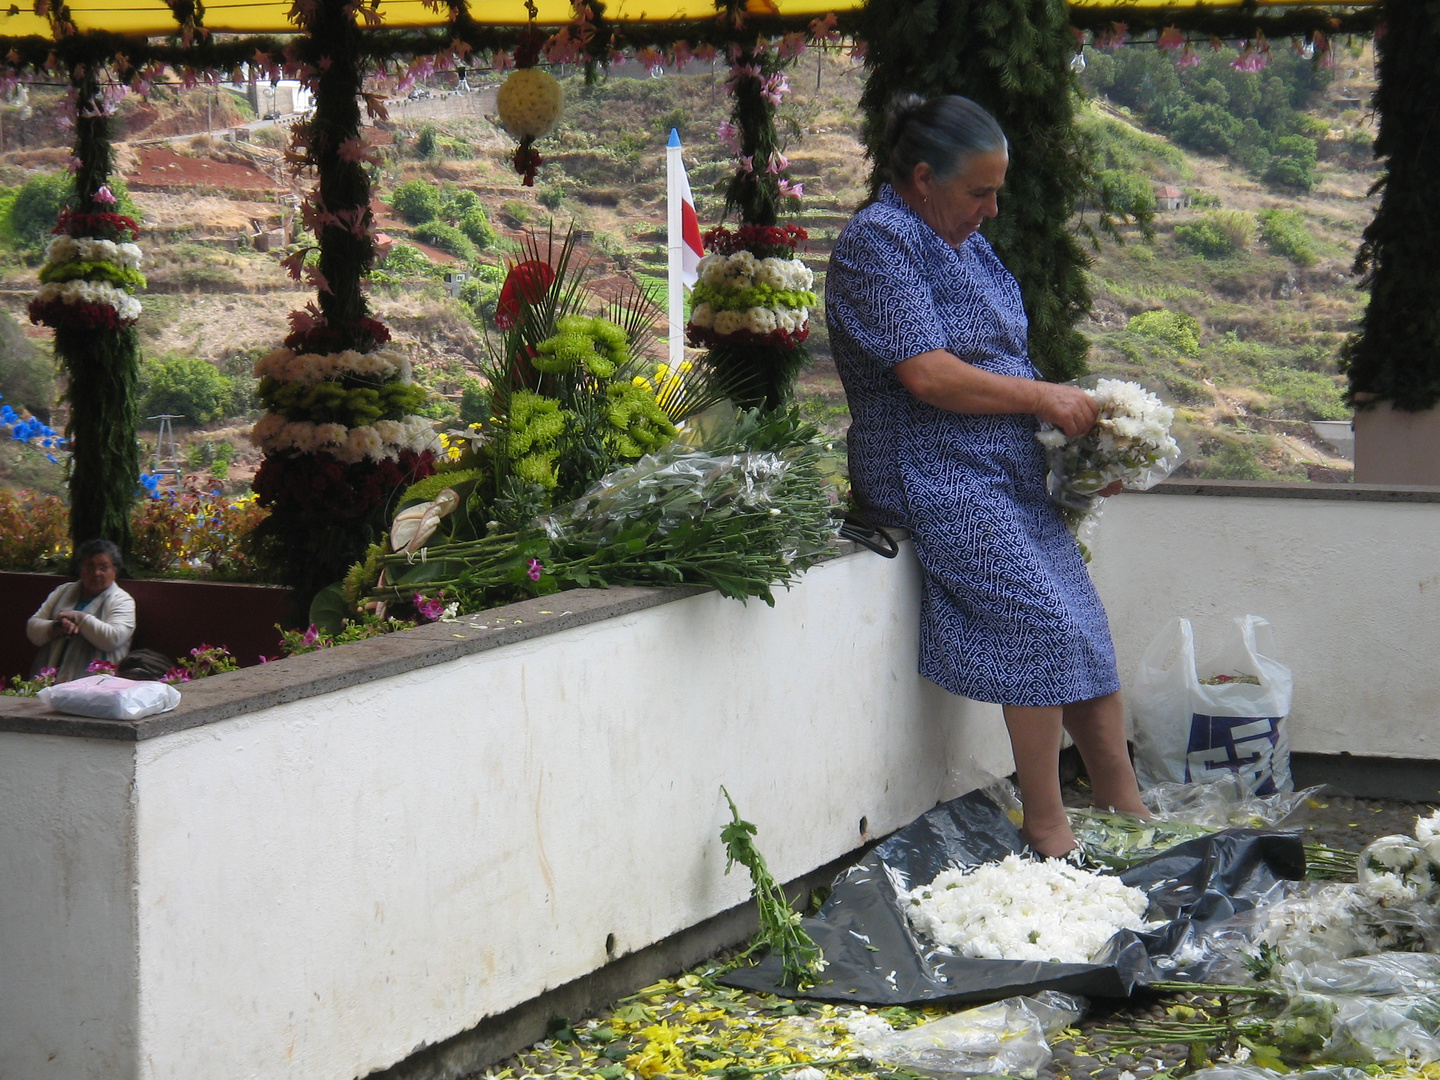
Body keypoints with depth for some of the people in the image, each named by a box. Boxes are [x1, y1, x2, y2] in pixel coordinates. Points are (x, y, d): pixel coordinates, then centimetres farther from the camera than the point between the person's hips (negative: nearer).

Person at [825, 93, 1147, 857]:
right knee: (1040, 620, -21)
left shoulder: (964, 243, 19)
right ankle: (1046, 829, -15)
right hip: (933, 474, -9)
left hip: (1010, 471, 9)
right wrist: (1043, 399, -13)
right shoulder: (878, 242, -11)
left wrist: (1074, 415, 7)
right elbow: (926, 373, -20)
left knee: (1085, 626, 1)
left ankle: (1125, 811, 6)